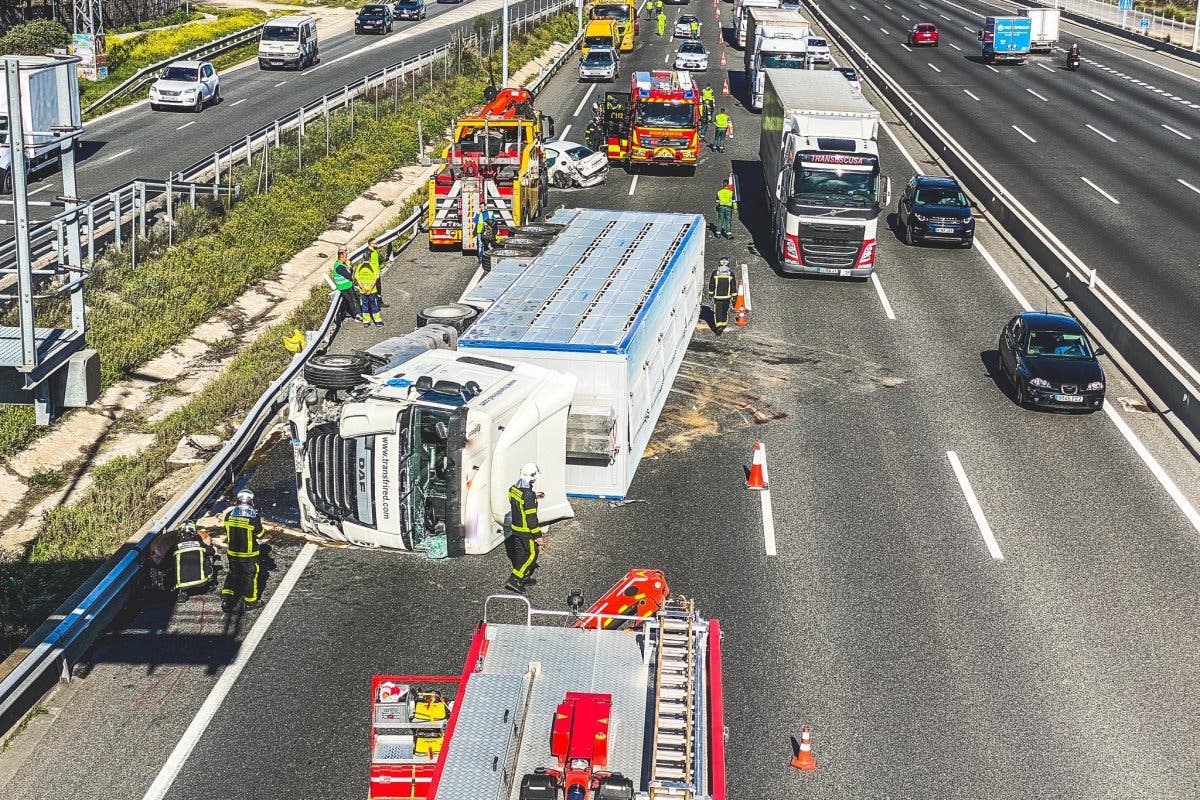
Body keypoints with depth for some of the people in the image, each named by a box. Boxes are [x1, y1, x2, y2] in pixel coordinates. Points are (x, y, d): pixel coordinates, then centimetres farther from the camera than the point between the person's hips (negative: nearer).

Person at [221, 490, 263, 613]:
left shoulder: (229, 514, -6)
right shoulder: (254, 516, -19)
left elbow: (227, 532, 5)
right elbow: (260, 534, -7)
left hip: (232, 552, 4)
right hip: (249, 554, -4)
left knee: (233, 575, 18)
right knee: (250, 576, 12)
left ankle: (226, 599, 7)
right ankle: (250, 602, 23)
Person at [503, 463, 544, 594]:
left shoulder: (513, 489, -1)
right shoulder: (528, 495, -27)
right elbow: (531, 518, -24)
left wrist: (533, 496, 20)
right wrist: (538, 536, -17)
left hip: (515, 528, 8)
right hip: (526, 531, -8)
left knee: (520, 552, 19)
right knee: (531, 554, 2)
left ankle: (524, 578, 33)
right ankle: (514, 580, -1)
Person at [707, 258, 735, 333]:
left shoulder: (715, 273, -8)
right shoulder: (730, 273, -5)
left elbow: (711, 285, 2)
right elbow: (733, 287, 0)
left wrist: (710, 293, 15)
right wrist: (733, 296, 7)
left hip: (717, 296, -2)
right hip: (727, 296, 2)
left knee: (717, 311, 0)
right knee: (725, 311, 20)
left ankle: (719, 327, -15)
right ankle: (724, 324, 32)